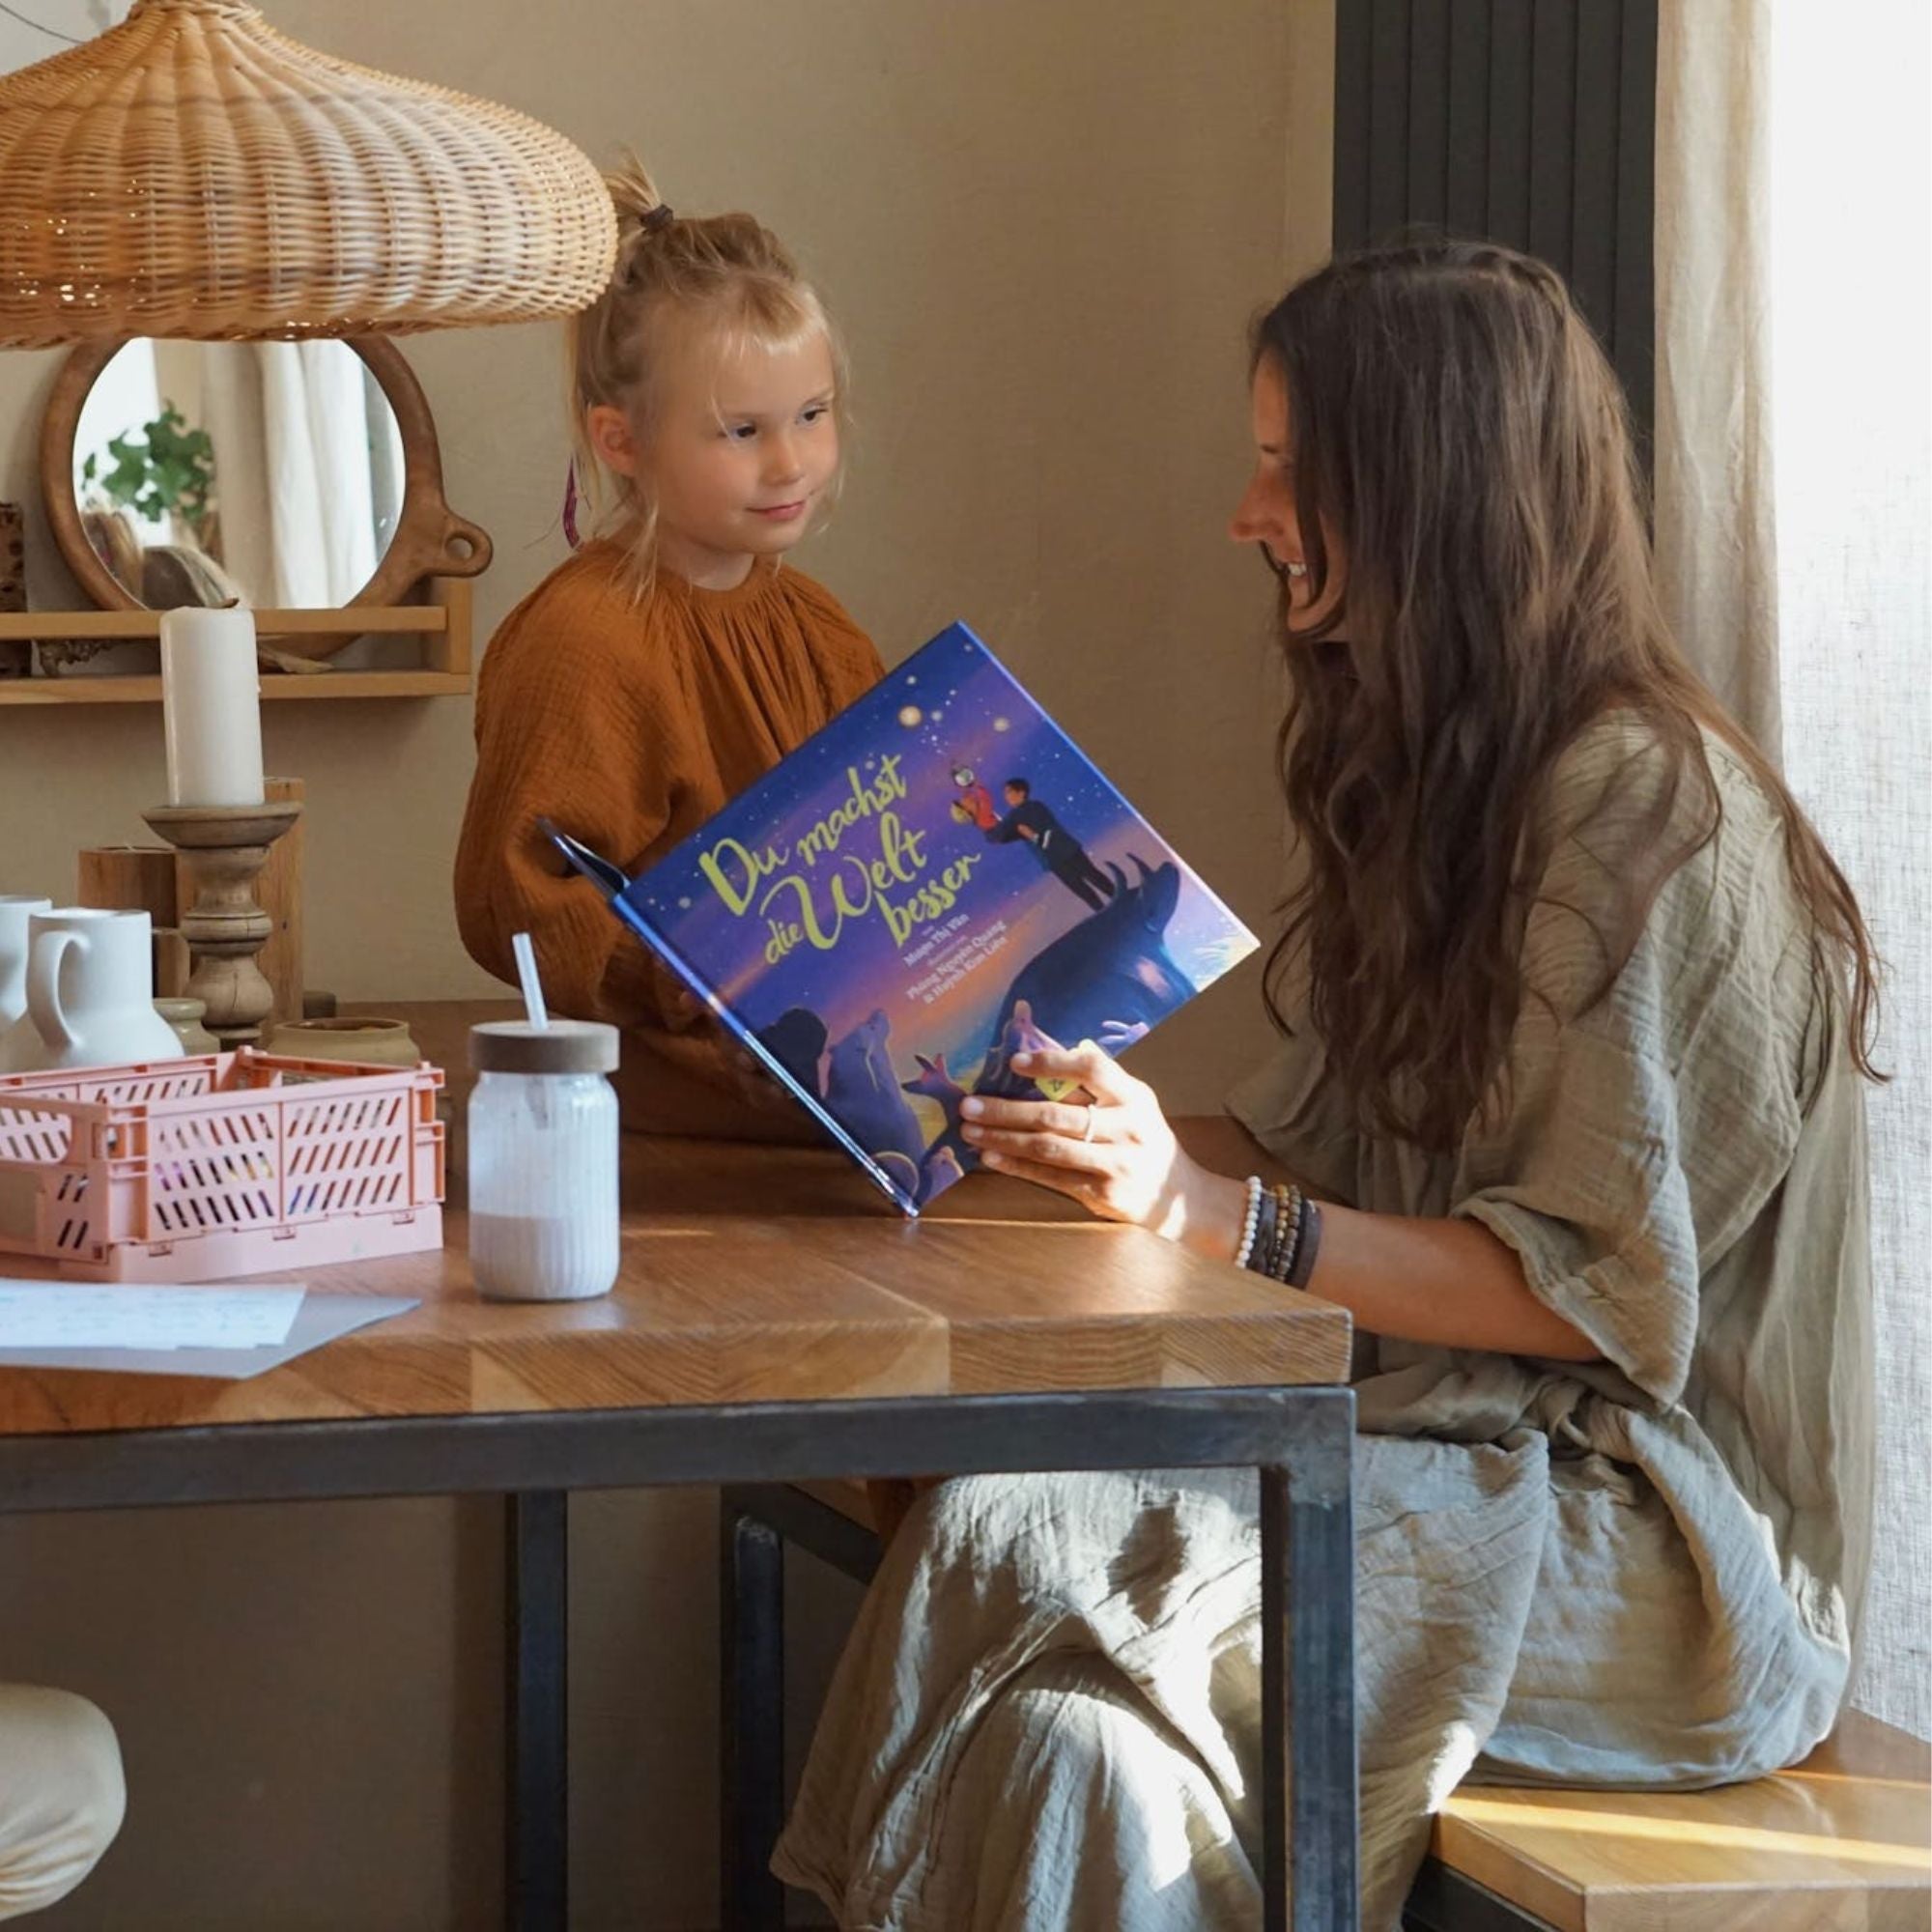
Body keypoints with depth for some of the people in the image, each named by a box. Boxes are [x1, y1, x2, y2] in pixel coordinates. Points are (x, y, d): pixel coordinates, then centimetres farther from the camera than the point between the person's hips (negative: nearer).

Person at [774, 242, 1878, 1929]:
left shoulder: (1646, 811, -13)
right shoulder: (1436, 777, 17)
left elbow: (1595, 1292, -16)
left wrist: (1214, 1214, -23)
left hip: (1665, 1551, -8)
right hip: (1452, 1435, 8)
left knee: (1019, 1555, -26)